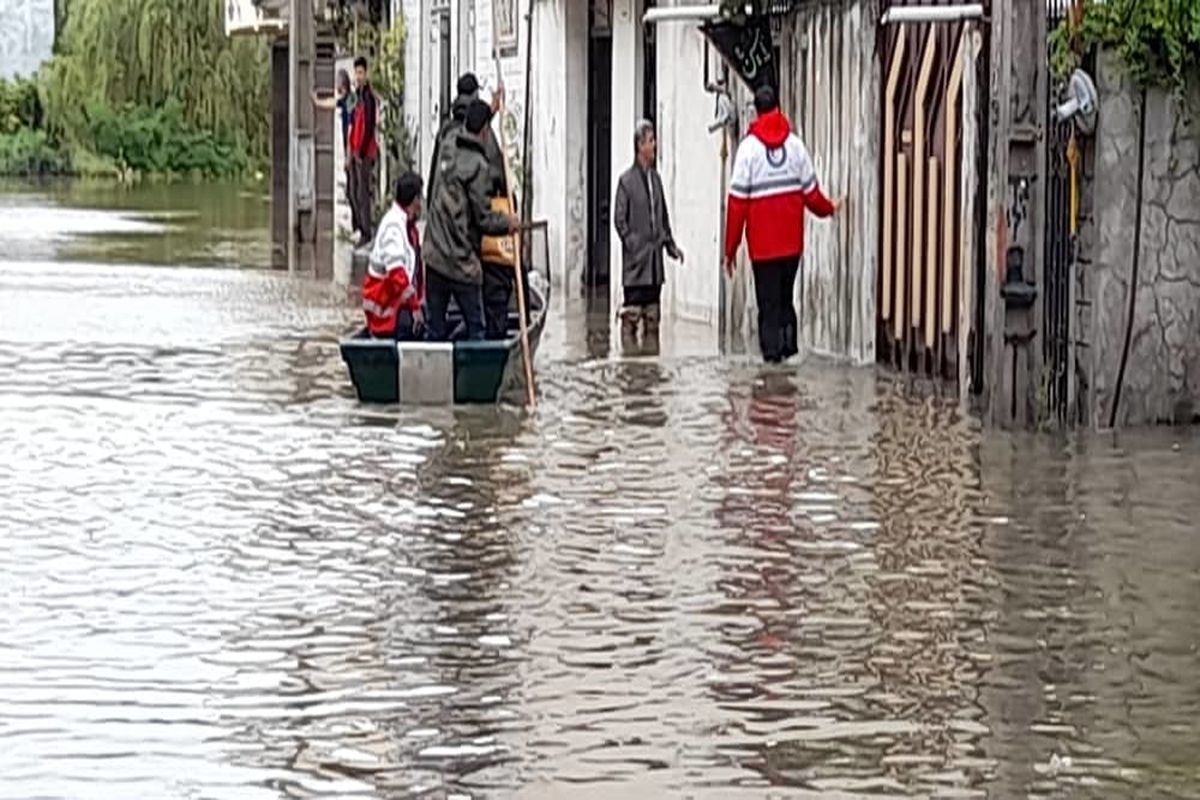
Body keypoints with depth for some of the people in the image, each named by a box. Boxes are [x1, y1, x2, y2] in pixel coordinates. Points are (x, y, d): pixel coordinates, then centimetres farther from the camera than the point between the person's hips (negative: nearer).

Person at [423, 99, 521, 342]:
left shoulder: (447, 153, 5)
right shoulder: (478, 166, -15)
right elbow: (483, 219, -15)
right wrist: (508, 222, 5)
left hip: (433, 257, 6)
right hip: (462, 264, -6)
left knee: (434, 329, 9)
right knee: (475, 328, 3)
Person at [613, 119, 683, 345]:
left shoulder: (656, 178, 13)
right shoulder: (626, 180, -7)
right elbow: (619, 220, -7)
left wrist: (670, 245, 12)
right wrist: (633, 243, -14)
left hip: (654, 260, 7)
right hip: (635, 261, -7)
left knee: (652, 314, 9)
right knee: (632, 313, -7)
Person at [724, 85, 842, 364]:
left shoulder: (748, 147, -8)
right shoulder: (795, 144, 2)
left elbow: (737, 202, -8)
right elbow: (810, 192, 8)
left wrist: (730, 248, -3)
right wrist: (829, 208, 30)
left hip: (762, 243, -3)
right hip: (792, 241, 3)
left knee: (768, 301, 1)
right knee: (786, 296, 17)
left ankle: (771, 349, -4)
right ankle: (789, 343, 11)